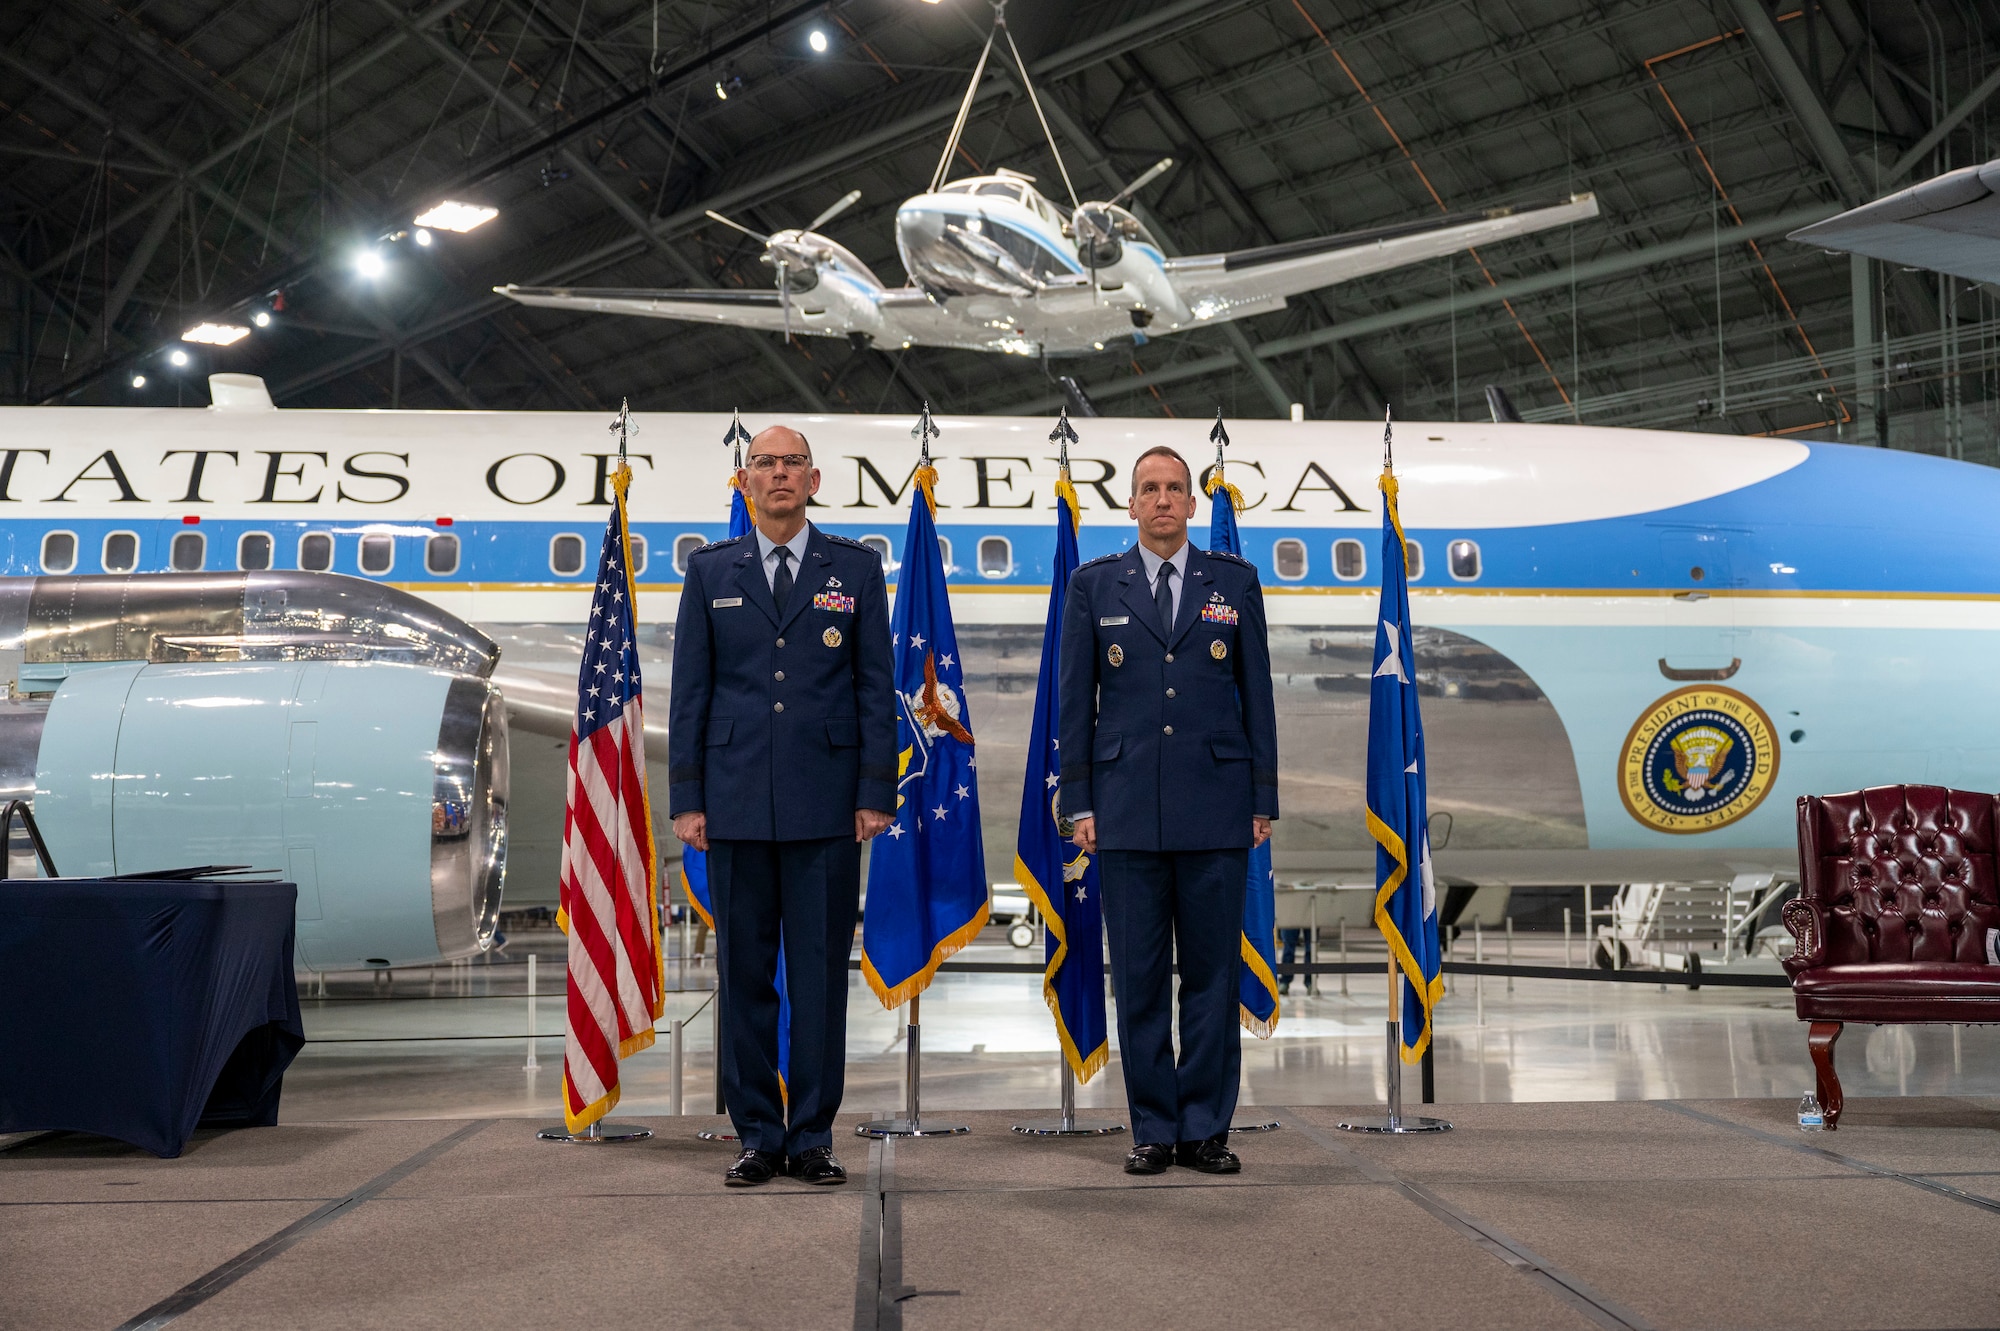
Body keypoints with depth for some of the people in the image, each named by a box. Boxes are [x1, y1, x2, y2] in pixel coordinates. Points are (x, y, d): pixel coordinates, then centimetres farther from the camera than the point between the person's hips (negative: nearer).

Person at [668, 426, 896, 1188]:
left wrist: (876, 794, -3)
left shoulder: (856, 569, 7)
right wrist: (686, 798, 1)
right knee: (744, 975, 5)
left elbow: (876, 687, 4)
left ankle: (813, 1137, 12)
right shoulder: (711, 573, 10)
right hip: (737, 803, 1)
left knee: (821, 975, 2)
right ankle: (758, 1138, 14)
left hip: (825, 805, -1)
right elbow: (689, 691, 8)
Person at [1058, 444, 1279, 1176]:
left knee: (1212, 971, 3)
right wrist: (1078, 802, 1)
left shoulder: (1235, 582, 8)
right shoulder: (1094, 585, 7)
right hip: (1128, 810, 0)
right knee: (1139, 977, 3)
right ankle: (1153, 1129, 12)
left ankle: (1205, 1129, 12)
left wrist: (1265, 800, 3)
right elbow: (1076, 699, 6)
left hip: (1215, 809, 0)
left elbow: (1257, 695, 7)